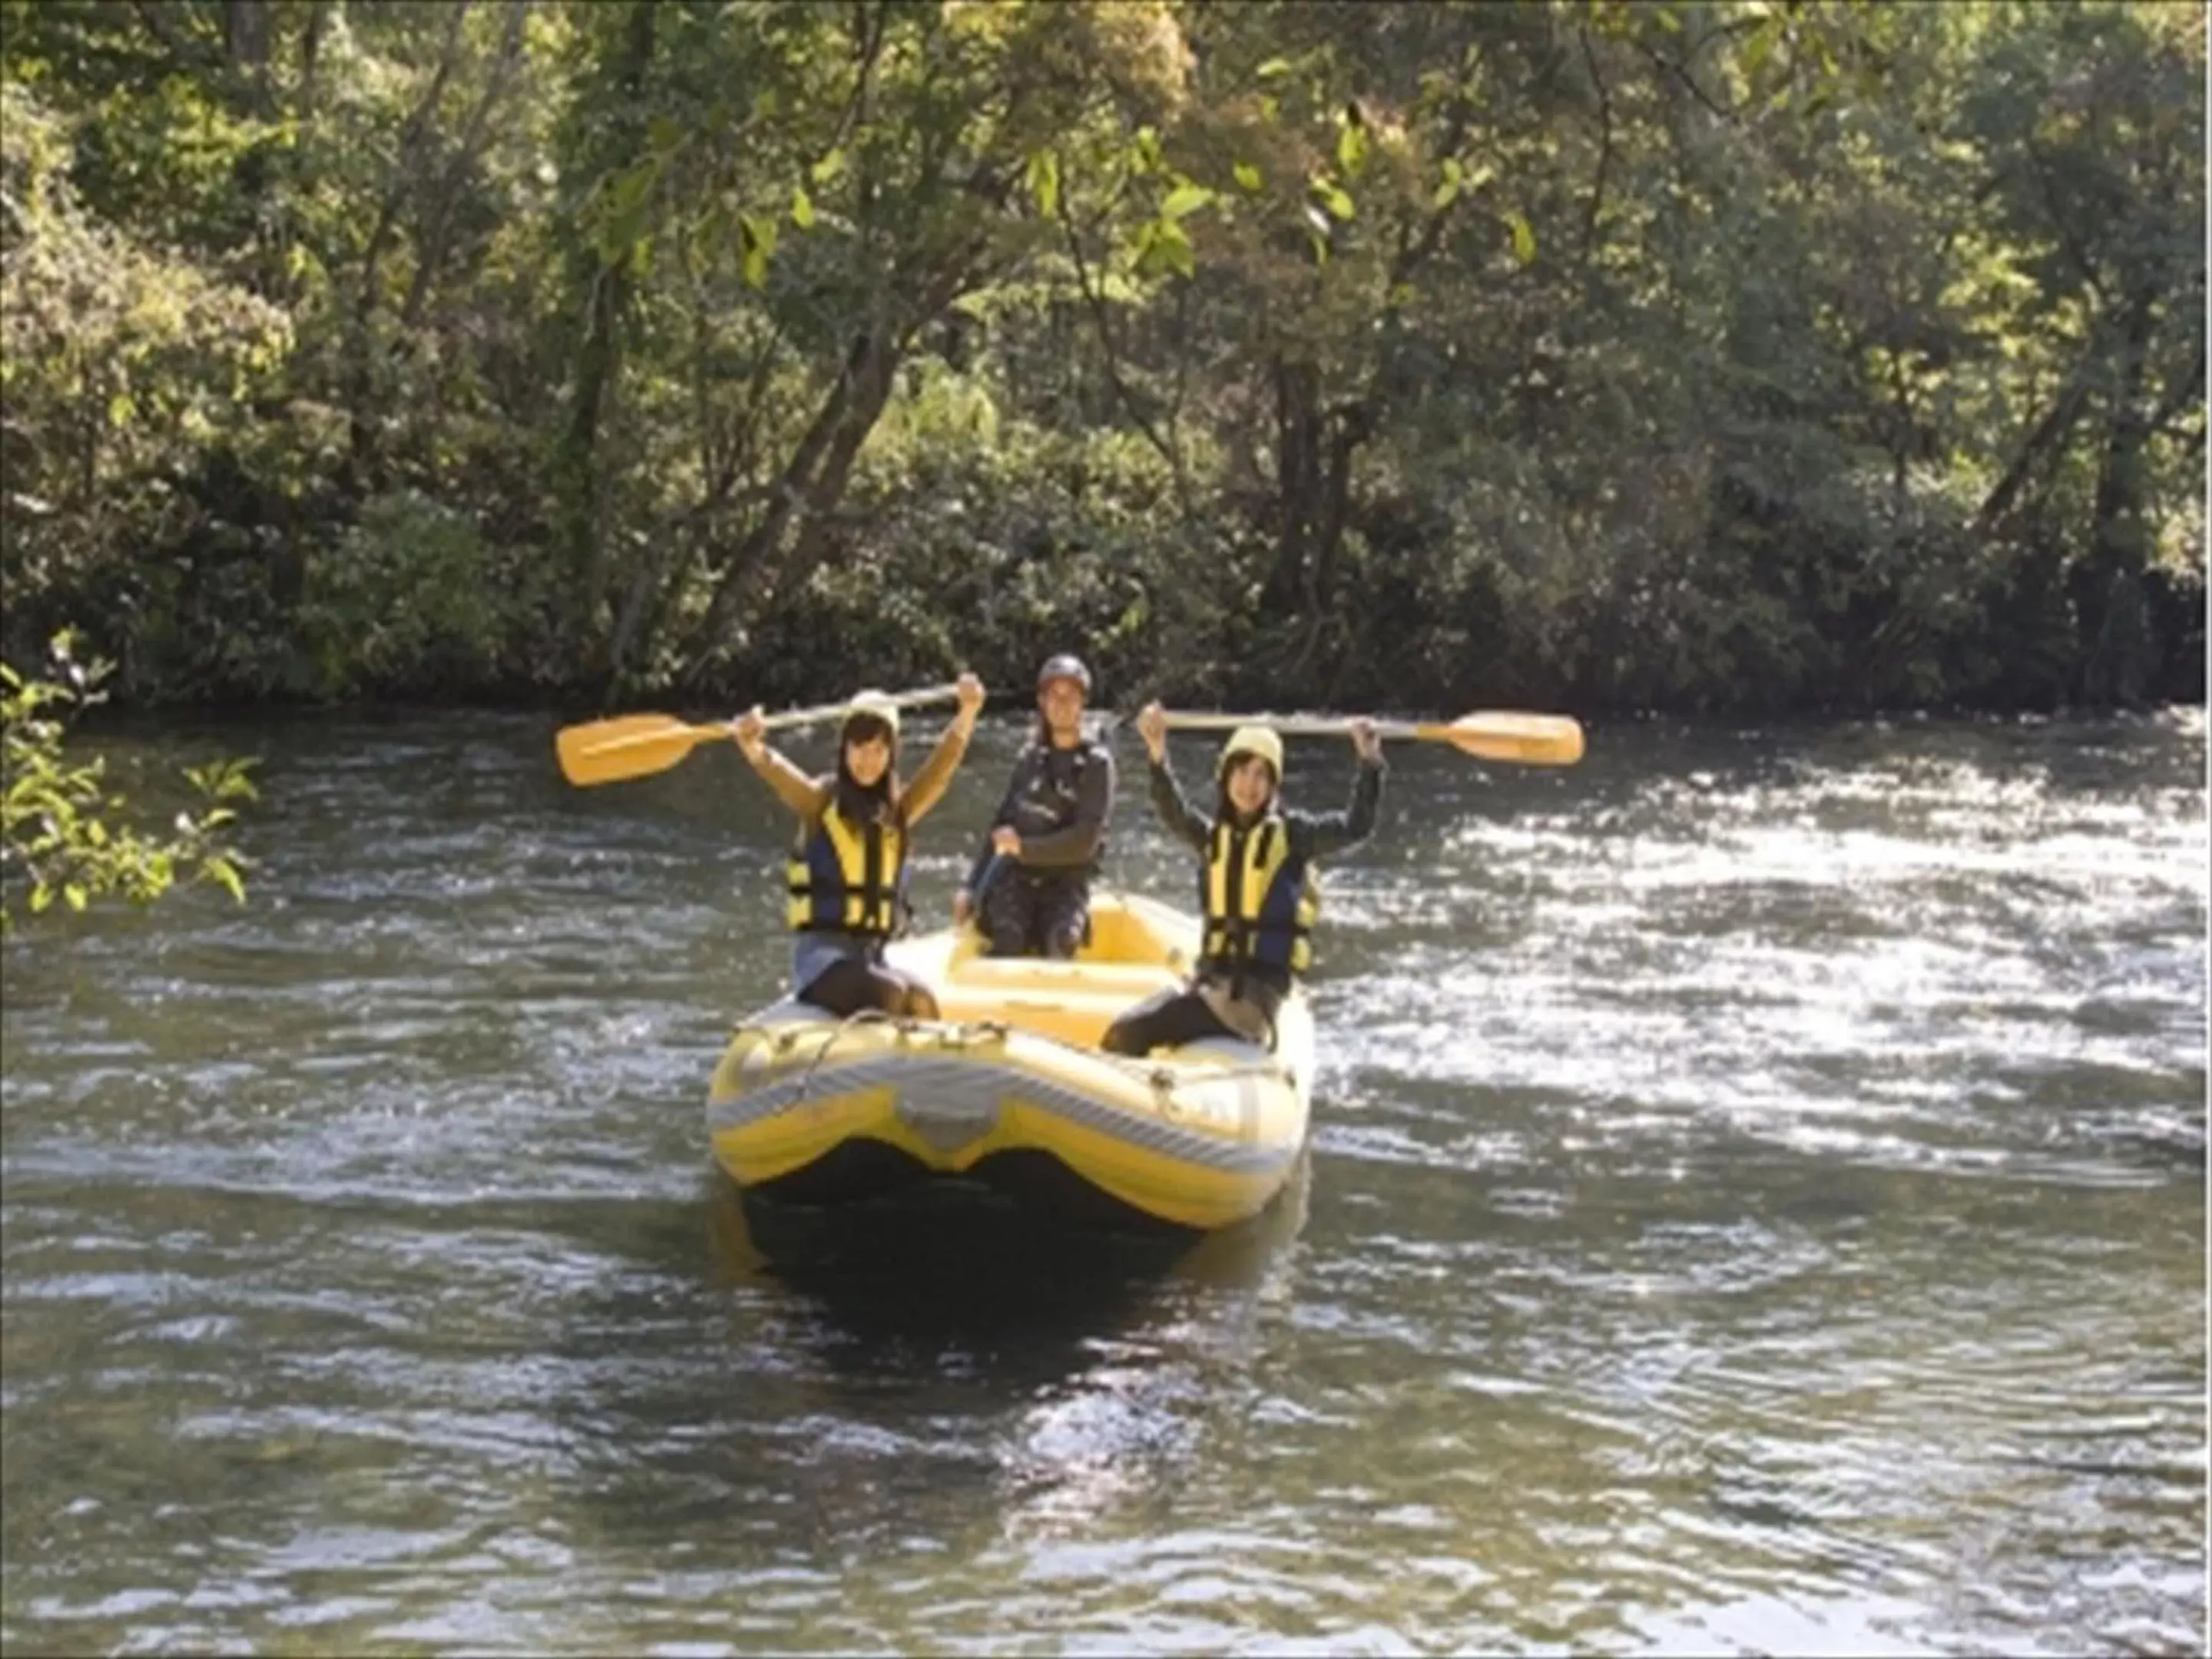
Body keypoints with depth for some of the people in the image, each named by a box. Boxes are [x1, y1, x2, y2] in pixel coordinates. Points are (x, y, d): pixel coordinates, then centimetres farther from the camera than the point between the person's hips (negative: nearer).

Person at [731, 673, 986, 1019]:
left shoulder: (898, 810, 14)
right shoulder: (821, 799, 1)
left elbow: (943, 763, 2)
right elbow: (777, 772, -18)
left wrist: (968, 712, -16)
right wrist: (751, 744, -41)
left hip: (872, 955, 4)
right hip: (821, 952, -4)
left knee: (922, 1000, -25)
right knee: (893, 993, -30)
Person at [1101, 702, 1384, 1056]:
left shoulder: (1290, 833, 0)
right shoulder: (1215, 836, 12)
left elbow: (1355, 828, -13)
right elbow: (1175, 813, -8)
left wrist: (1369, 762, -27)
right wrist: (1158, 755, -25)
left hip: (1258, 988, -5)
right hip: (1209, 978, 5)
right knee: (1123, 1034, -10)